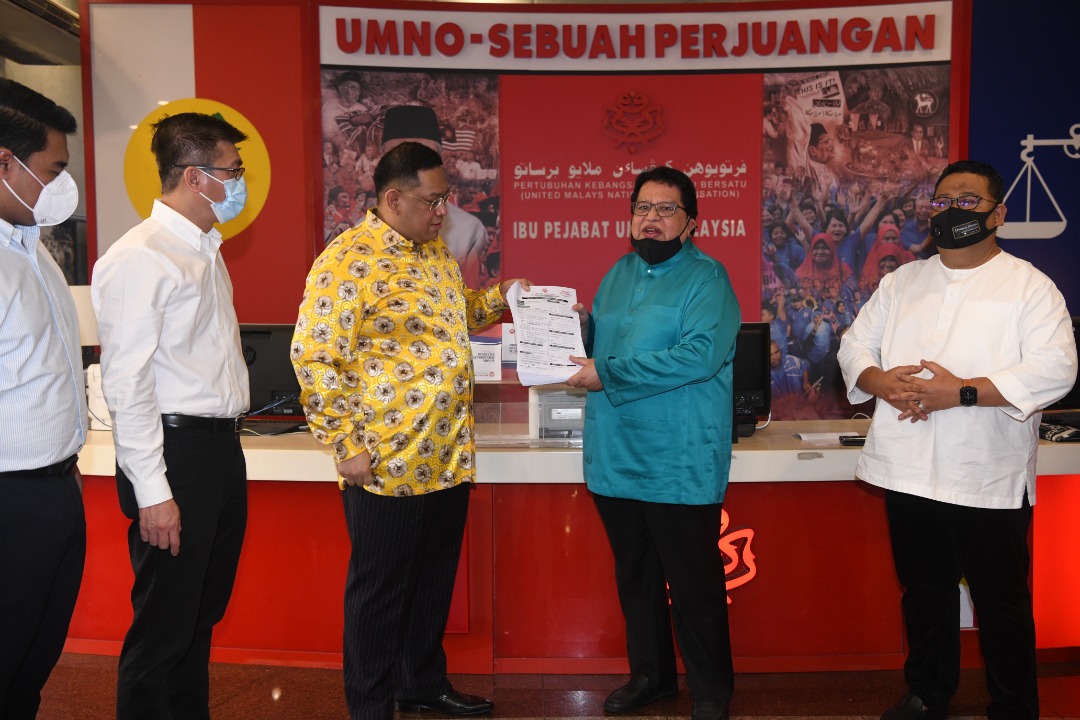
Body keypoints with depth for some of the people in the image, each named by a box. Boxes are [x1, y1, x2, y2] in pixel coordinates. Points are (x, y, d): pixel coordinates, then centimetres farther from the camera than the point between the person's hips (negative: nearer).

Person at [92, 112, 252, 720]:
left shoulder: (207, 249, 14)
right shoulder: (140, 259, -15)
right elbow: (127, 384, -18)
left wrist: (226, 442, 17)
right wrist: (153, 493, -19)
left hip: (222, 447, 9)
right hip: (175, 450, -9)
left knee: (204, 613, 20)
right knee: (165, 624, 3)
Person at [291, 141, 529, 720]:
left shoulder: (435, 250, 11)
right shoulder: (347, 261, -15)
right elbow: (315, 358, -17)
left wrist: (501, 299, 10)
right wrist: (348, 445, -18)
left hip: (448, 457, 8)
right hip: (386, 465, -8)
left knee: (434, 580, 20)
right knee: (380, 590, 8)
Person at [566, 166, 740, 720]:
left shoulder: (706, 278, -9)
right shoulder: (618, 274, 13)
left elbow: (699, 354, -24)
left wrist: (606, 374, -21)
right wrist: (581, 324, 0)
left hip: (678, 464, -6)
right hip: (614, 461, 7)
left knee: (694, 585, 6)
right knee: (635, 578, 19)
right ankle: (650, 675, 38)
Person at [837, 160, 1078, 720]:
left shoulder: (1029, 285, -3)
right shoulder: (901, 282, 11)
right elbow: (856, 343, 10)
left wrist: (962, 392, -22)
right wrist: (881, 382, -12)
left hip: (989, 480, -4)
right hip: (909, 473, 4)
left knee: (1002, 604, 10)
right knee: (924, 593, 18)